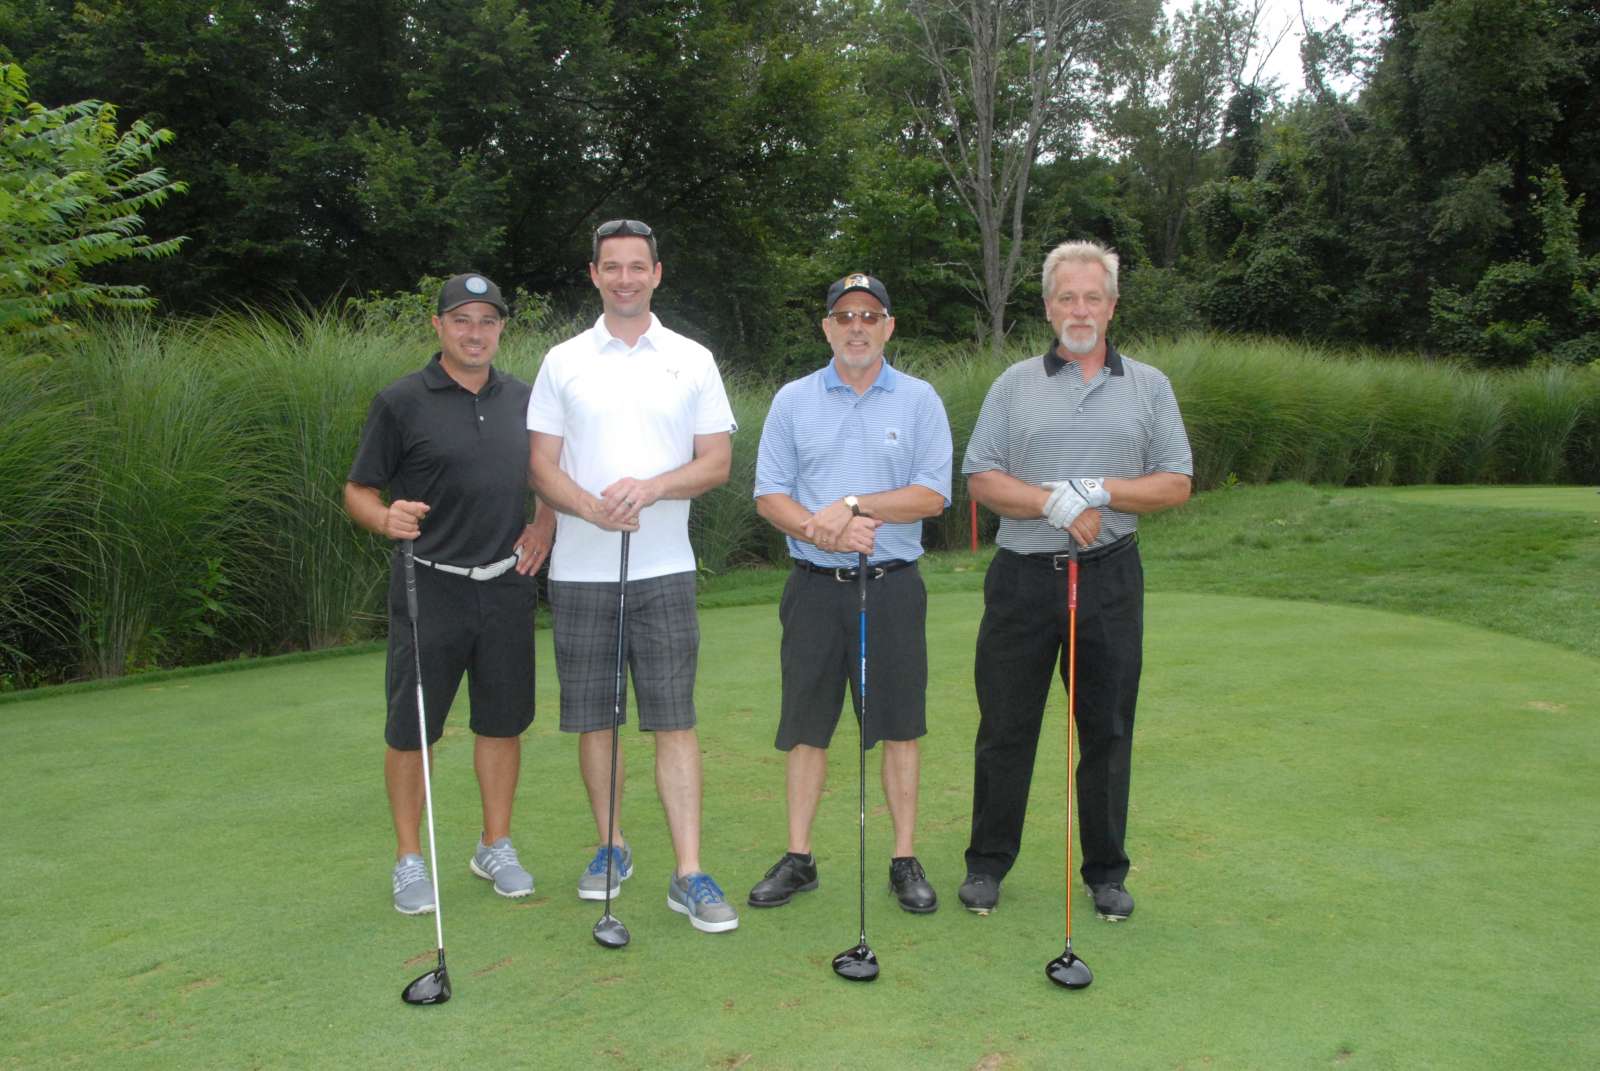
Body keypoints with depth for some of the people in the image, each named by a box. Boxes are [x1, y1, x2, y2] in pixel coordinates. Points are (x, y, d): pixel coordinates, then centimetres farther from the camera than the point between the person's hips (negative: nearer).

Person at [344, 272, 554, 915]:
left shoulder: (522, 399, 8)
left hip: (507, 586, 4)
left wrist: (546, 523, 4)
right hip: (429, 588, -3)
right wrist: (387, 519, -23)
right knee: (411, 729, 4)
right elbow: (358, 490, -3)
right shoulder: (400, 401, -5)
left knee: (502, 722, 11)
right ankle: (410, 860, 20)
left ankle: (496, 847, 27)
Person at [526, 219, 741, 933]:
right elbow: (542, 466, 3)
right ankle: (611, 848, 26)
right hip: (579, 572, 1)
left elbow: (717, 461, 3)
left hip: (664, 569, -1)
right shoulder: (562, 362, 8)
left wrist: (650, 487, -15)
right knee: (592, 719, 8)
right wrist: (591, 506, -17)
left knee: (674, 721, -3)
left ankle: (689, 875, 1)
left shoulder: (692, 360, 7)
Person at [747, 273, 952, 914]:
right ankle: (798, 859, 19)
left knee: (900, 727, 4)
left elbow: (933, 496, -5)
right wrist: (821, 531, -15)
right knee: (806, 727, 7)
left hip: (893, 586, -1)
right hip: (815, 585, 1)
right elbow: (769, 495, 2)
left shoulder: (919, 400, 4)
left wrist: (854, 505, -15)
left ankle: (906, 861, 16)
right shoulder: (793, 401, 7)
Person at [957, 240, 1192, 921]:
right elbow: (981, 479, 0)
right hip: (1023, 577, 0)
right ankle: (988, 863, 21)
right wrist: (1055, 503, -15)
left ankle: (1106, 871, 22)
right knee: (1006, 726, 6)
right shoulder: (1015, 385, 7)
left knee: (1108, 730, 7)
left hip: (1110, 578, 1)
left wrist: (1102, 492, -12)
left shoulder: (1149, 387, 9)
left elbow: (1176, 484, 4)